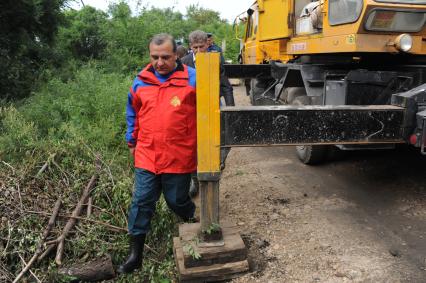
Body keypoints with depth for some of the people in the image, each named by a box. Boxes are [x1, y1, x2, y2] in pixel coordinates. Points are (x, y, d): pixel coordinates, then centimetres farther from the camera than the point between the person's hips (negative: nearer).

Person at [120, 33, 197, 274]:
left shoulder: (193, 78, -7)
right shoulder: (140, 81, 4)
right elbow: (133, 112, 18)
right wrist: (132, 141, 19)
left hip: (179, 158, -3)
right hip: (146, 156, 3)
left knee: (177, 201, 12)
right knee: (141, 202, 6)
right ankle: (136, 254, 21)